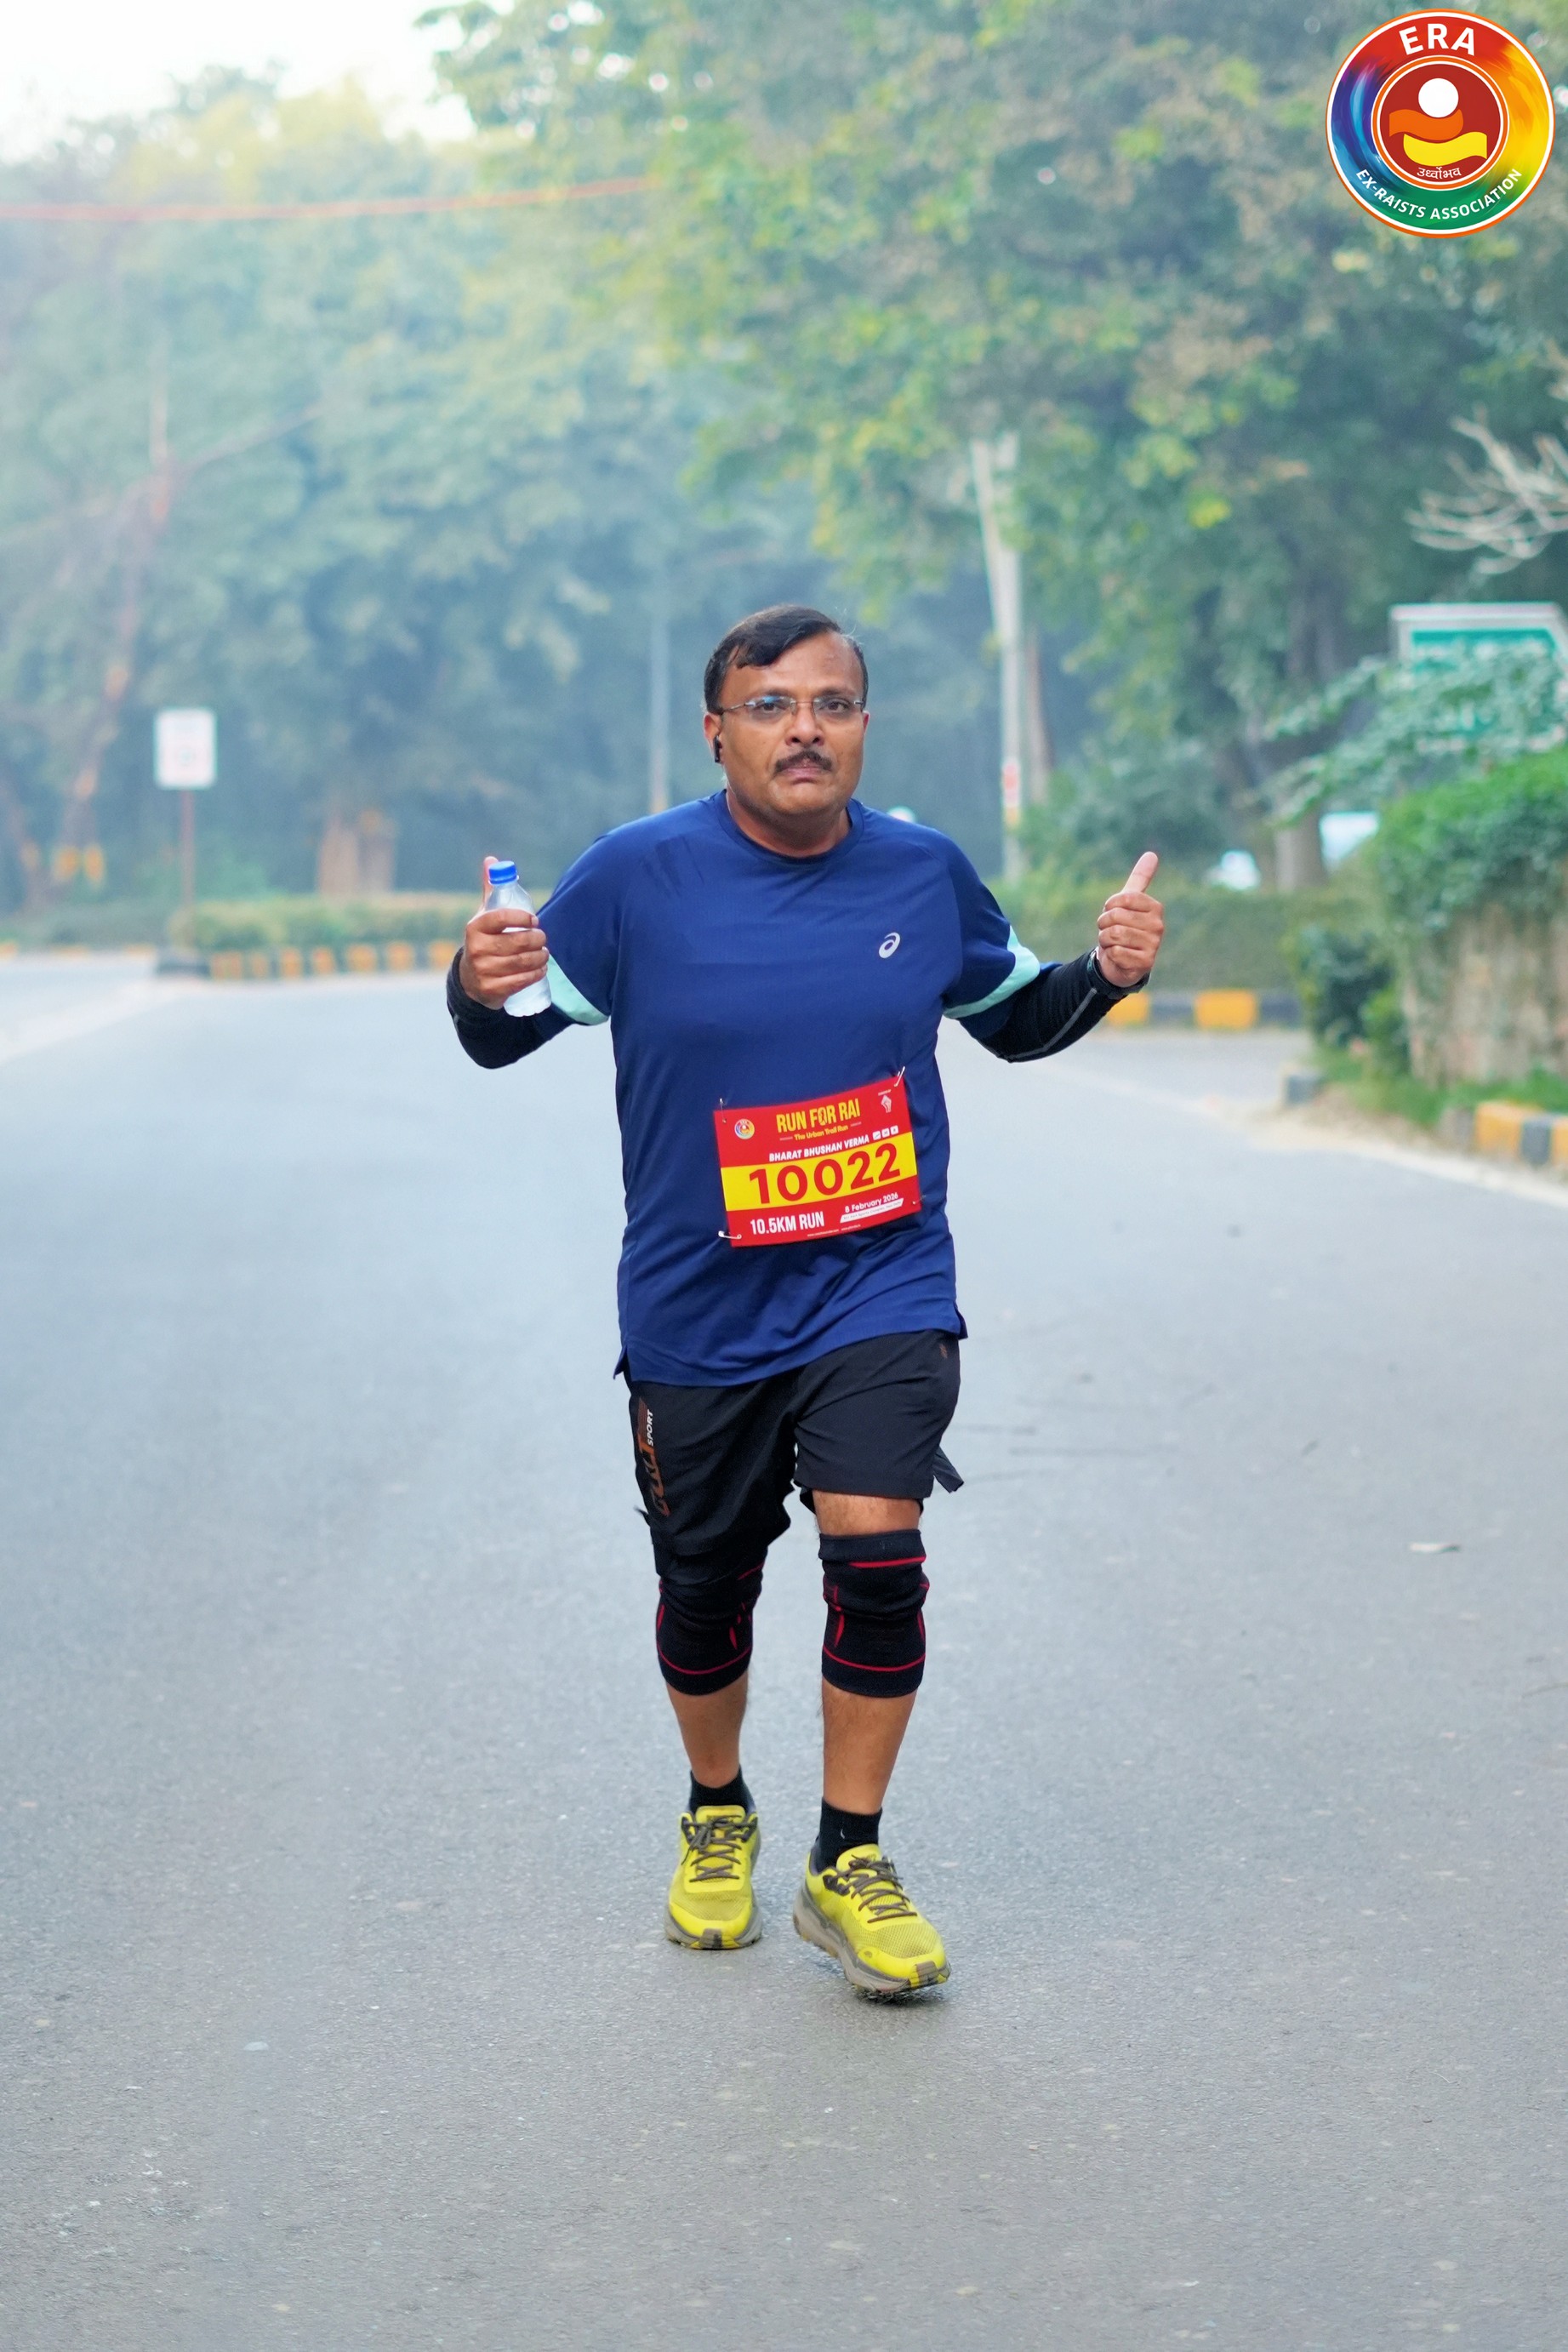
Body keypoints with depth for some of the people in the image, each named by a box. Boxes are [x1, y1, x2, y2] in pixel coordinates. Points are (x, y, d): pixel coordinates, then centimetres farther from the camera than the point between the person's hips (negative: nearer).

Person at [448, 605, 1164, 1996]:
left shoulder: (927, 875, 0)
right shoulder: (640, 877, -8)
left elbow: (1017, 1021, 17)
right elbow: (511, 1034, 0)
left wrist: (1110, 973, -3)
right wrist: (479, 987, -23)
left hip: (883, 1295, 0)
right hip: (698, 1309, 0)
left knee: (876, 1550, -17)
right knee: (706, 1585, 12)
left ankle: (850, 1865, 0)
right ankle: (717, 1819, 40)